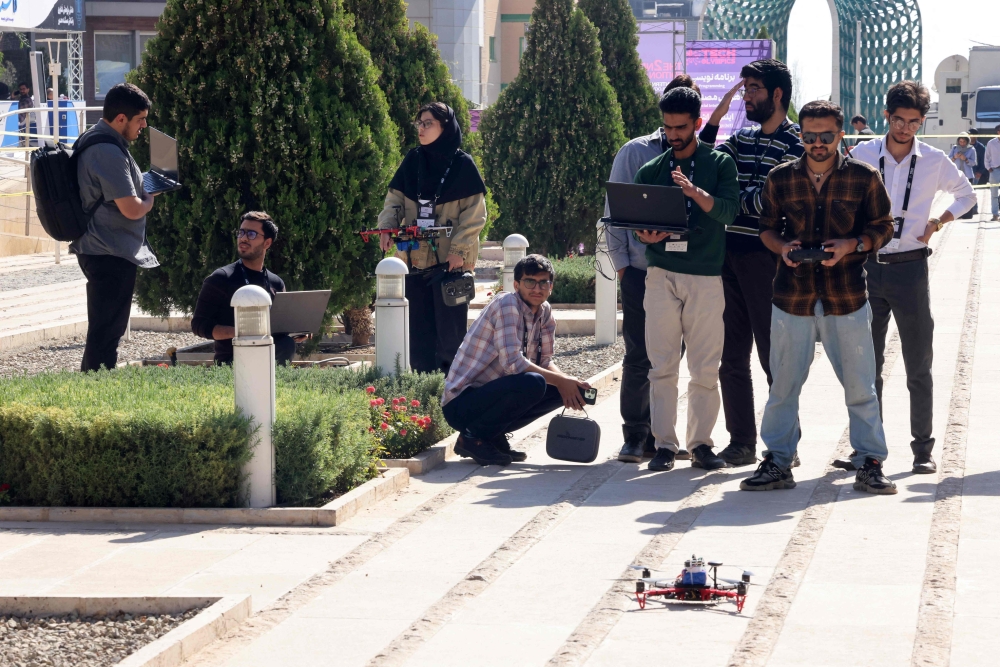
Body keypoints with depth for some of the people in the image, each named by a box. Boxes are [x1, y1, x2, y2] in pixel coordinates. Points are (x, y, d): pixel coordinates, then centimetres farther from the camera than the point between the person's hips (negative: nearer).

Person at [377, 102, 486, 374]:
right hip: (416, 258, 5)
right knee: (419, 328, 7)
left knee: (450, 327, -2)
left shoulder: (462, 165, -4)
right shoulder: (412, 161, 9)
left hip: (450, 260, -4)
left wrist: (459, 248, -15)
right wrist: (387, 227, -10)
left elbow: (475, 212, -6)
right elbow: (394, 199, 8)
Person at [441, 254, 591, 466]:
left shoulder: (545, 312, 7)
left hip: (491, 395, 9)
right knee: (533, 383, -30)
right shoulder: (507, 304, -18)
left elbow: (544, 362, 9)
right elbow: (512, 362, -26)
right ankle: (473, 437, -13)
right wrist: (561, 381, -20)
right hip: (461, 402, -9)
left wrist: (569, 382, -13)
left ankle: (494, 435, 7)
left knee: (561, 390, 3)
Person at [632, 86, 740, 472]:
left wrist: (694, 191, -26)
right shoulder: (651, 171, 13)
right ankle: (664, 444, 1)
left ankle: (701, 443, 6)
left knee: (706, 368, -1)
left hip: (706, 276, -1)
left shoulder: (719, 163, 6)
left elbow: (728, 210, -9)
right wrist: (645, 235, -13)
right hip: (661, 274, 2)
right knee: (662, 367, -2)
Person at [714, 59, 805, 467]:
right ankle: (741, 443, 15)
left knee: (774, 357, -2)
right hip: (730, 254, 7)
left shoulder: (796, 143, -5)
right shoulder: (741, 140, 19)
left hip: (767, 259, -7)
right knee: (731, 356, 8)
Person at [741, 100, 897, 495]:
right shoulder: (780, 178, 5)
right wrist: (781, 247, -7)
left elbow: (883, 227, 6)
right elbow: (767, 227, 14)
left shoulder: (864, 177, 0)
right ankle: (777, 463, 15)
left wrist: (851, 245, -11)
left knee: (860, 385, 3)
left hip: (847, 297, -1)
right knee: (784, 384, 5)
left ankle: (870, 465, 12)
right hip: (792, 295, 1)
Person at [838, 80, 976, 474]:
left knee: (919, 365, 2)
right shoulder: (862, 156, 0)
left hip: (910, 268, -1)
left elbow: (966, 195, 15)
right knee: (867, 364, 6)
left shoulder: (934, 161, -1)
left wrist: (938, 222, 1)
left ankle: (923, 449, 9)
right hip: (867, 267, 1)